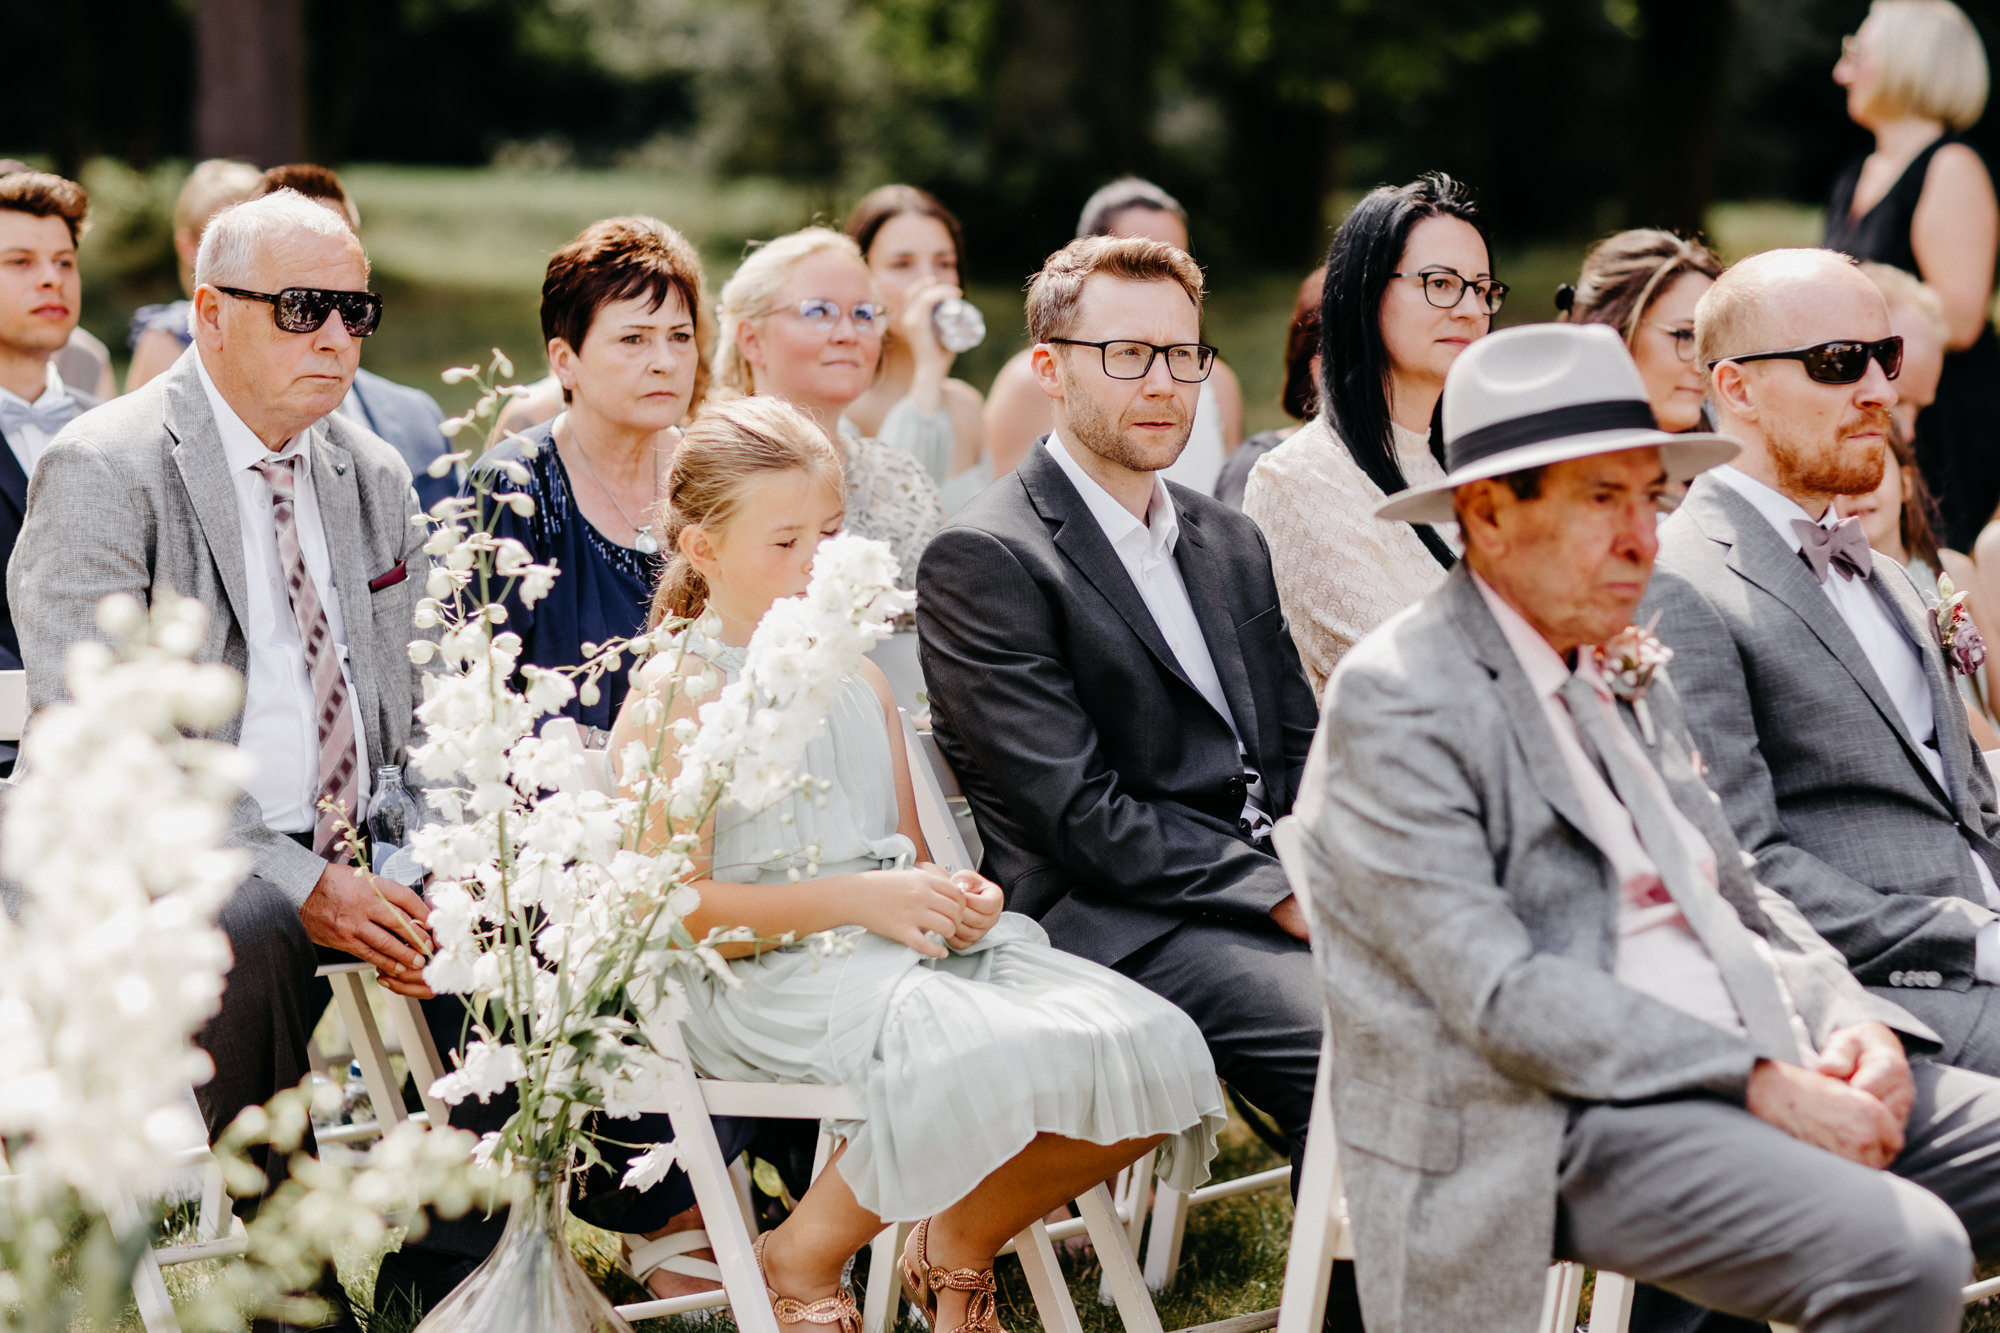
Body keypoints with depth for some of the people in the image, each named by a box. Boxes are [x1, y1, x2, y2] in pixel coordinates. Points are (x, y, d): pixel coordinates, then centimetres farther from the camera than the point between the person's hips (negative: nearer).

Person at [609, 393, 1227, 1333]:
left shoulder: (858, 683, 22)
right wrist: (859, 901, -18)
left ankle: (959, 1243, 9)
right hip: (766, 975, -7)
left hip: (911, 951, 7)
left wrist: (964, 902, -1)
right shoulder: (674, 701, -3)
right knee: (979, 1060, -36)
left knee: (1150, 1052, -14)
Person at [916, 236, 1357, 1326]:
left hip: (1275, 886, 7)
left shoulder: (1228, 542, 21)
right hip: (1118, 921, -7)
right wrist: (1283, 895, -15)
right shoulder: (982, 560, -5)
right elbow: (1082, 817, -11)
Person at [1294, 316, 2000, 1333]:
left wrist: (1849, 1023, 1)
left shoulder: (1629, 677, 20)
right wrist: (1759, 1085, -19)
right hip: (1559, 1124, -9)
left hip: (1770, 1069, 9)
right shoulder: (1395, 699, -7)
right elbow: (1497, 994, -15)